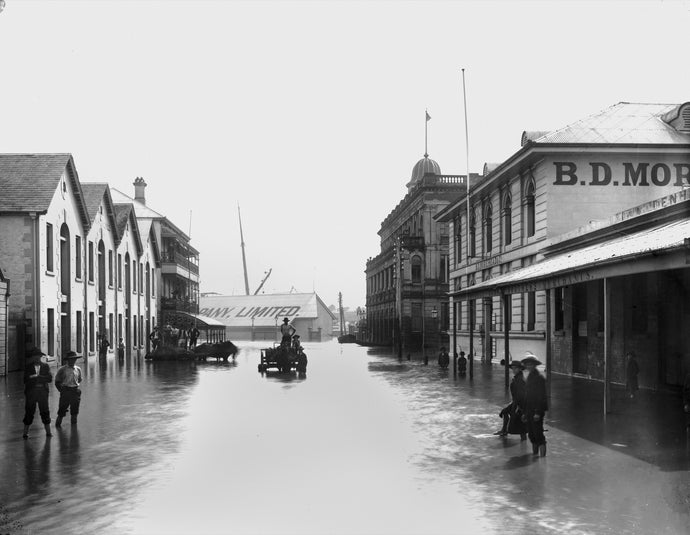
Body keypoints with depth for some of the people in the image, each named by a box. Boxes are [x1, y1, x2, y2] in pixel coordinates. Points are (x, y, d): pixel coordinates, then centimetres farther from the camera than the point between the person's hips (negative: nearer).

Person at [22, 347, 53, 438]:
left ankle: (48, 431, 11)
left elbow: (50, 379, -3)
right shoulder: (28, 367, 5)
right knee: (29, 411, 1)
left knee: (45, 411, 3)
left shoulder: (45, 366, 8)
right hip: (31, 391, -1)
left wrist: (37, 377, -13)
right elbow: (26, 380, -6)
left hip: (43, 391, 1)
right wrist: (41, 379, -15)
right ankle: (25, 432, 10)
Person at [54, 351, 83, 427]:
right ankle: (58, 424, 13)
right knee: (62, 409, -2)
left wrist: (77, 385, 12)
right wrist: (61, 389, -1)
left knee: (75, 410, 8)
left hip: (75, 391, 3)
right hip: (65, 391, -3)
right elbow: (57, 381, 2)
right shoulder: (62, 369, -4)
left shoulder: (78, 369, 8)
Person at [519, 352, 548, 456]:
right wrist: (524, 412, 18)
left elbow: (541, 396, -15)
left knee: (538, 432, -9)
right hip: (529, 410, 8)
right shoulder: (528, 378, 15)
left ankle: (542, 453, -5)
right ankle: (534, 452, 20)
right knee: (531, 433, 10)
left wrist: (538, 412, -19)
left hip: (537, 410, -8)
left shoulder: (540, 378, -11)